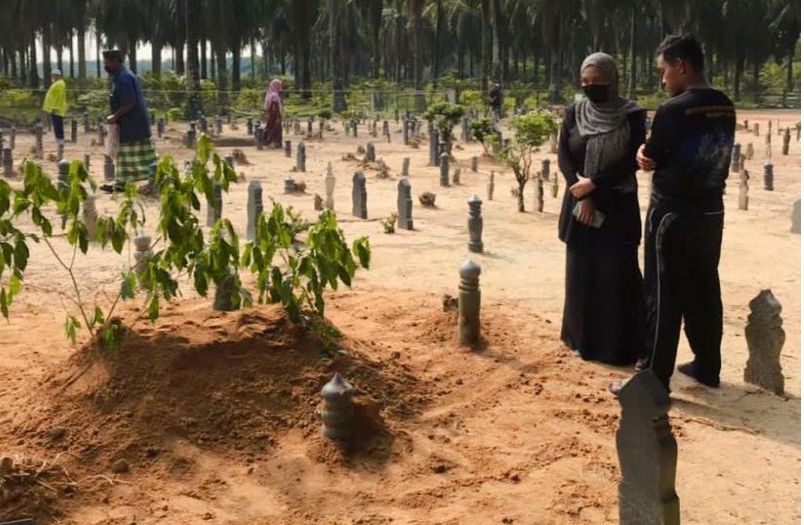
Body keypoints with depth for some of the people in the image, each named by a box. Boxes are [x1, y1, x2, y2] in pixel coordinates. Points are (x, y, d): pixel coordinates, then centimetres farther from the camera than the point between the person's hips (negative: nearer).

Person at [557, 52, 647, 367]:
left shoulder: (632, 116, -3)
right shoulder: (574, 114, 5)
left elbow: (631, 161, -9)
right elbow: (564, 158, -1)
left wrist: (593, 184, -15)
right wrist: (581, 196, -14)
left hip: (617, 208, -3)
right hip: (581, 206, 3)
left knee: (617, 277, -2)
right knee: (580, 275, 8)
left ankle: (618, 346, 7)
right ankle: (583, 339, 21)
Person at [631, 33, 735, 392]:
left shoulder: (674, 109, -17)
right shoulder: (725, 108, 5)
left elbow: (649, 161, -9)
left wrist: (644, 152, 12)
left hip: (674, 213, -7)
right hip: (711, 211, 7)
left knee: (663, 295, 0)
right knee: (704, 291, 16)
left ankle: (655, 378, 5)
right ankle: (708, 367, 27)